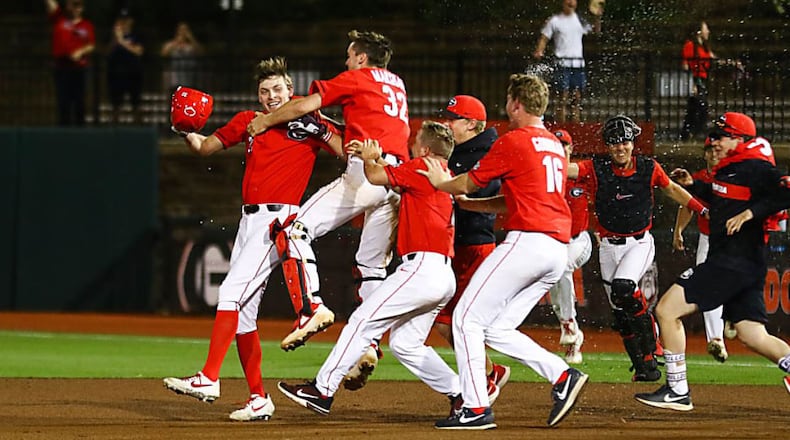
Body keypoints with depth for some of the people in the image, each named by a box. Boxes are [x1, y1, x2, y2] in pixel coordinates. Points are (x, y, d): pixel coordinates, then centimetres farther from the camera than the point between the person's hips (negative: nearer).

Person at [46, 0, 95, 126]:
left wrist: (81, 52, -15)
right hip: (61, 65, 0)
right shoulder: (59, 18, 5)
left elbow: (91, 45, 3)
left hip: (79, 67, 0)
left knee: (79, 100, 2)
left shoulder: (87, 26, 5)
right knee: (63, 99, 1)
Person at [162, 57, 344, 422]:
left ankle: (208, 379, -26)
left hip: (280, 217, -7)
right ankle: (258, 400, 13)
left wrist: (320, 132, -25)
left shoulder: (309, 125, -1)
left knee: (232, 292, -20)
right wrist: (187, 133, -2)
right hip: (249, 219, 7)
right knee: (243, 312, 6)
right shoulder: (248, 122, 14)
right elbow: (206, 147, 18)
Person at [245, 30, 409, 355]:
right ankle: (368, 344, 5)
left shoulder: (357, 78, 7)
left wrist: (265, 122, 16)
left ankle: (312, 308, -26)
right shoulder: (397, 85, 27)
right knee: (373, 265, 13)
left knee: (296, 230, -10)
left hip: (366, 172, -8)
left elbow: (303, 106, 1)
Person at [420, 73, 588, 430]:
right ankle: (562, 376, -1)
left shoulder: (514, 141, -5)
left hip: (526, 241, -9)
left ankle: (476, 409, -9)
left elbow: (468, 183, 3)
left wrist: (439, 183, 24)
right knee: (497, 329, 13)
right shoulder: (556, 146, 22)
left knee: (467, 318, -3)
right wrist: (464, 202, 29)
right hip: (558, 251, 9)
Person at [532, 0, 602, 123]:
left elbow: (596, 30, 23)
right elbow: (544, 38, 0)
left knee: (577, 98, 4)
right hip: (563, 64, -4)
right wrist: (539, 51, -18)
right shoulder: (554, 20, 1)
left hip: (578, 65, 4)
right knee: (562, 98, -9)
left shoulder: (580, 20, 12)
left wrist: (596, 17, 5)